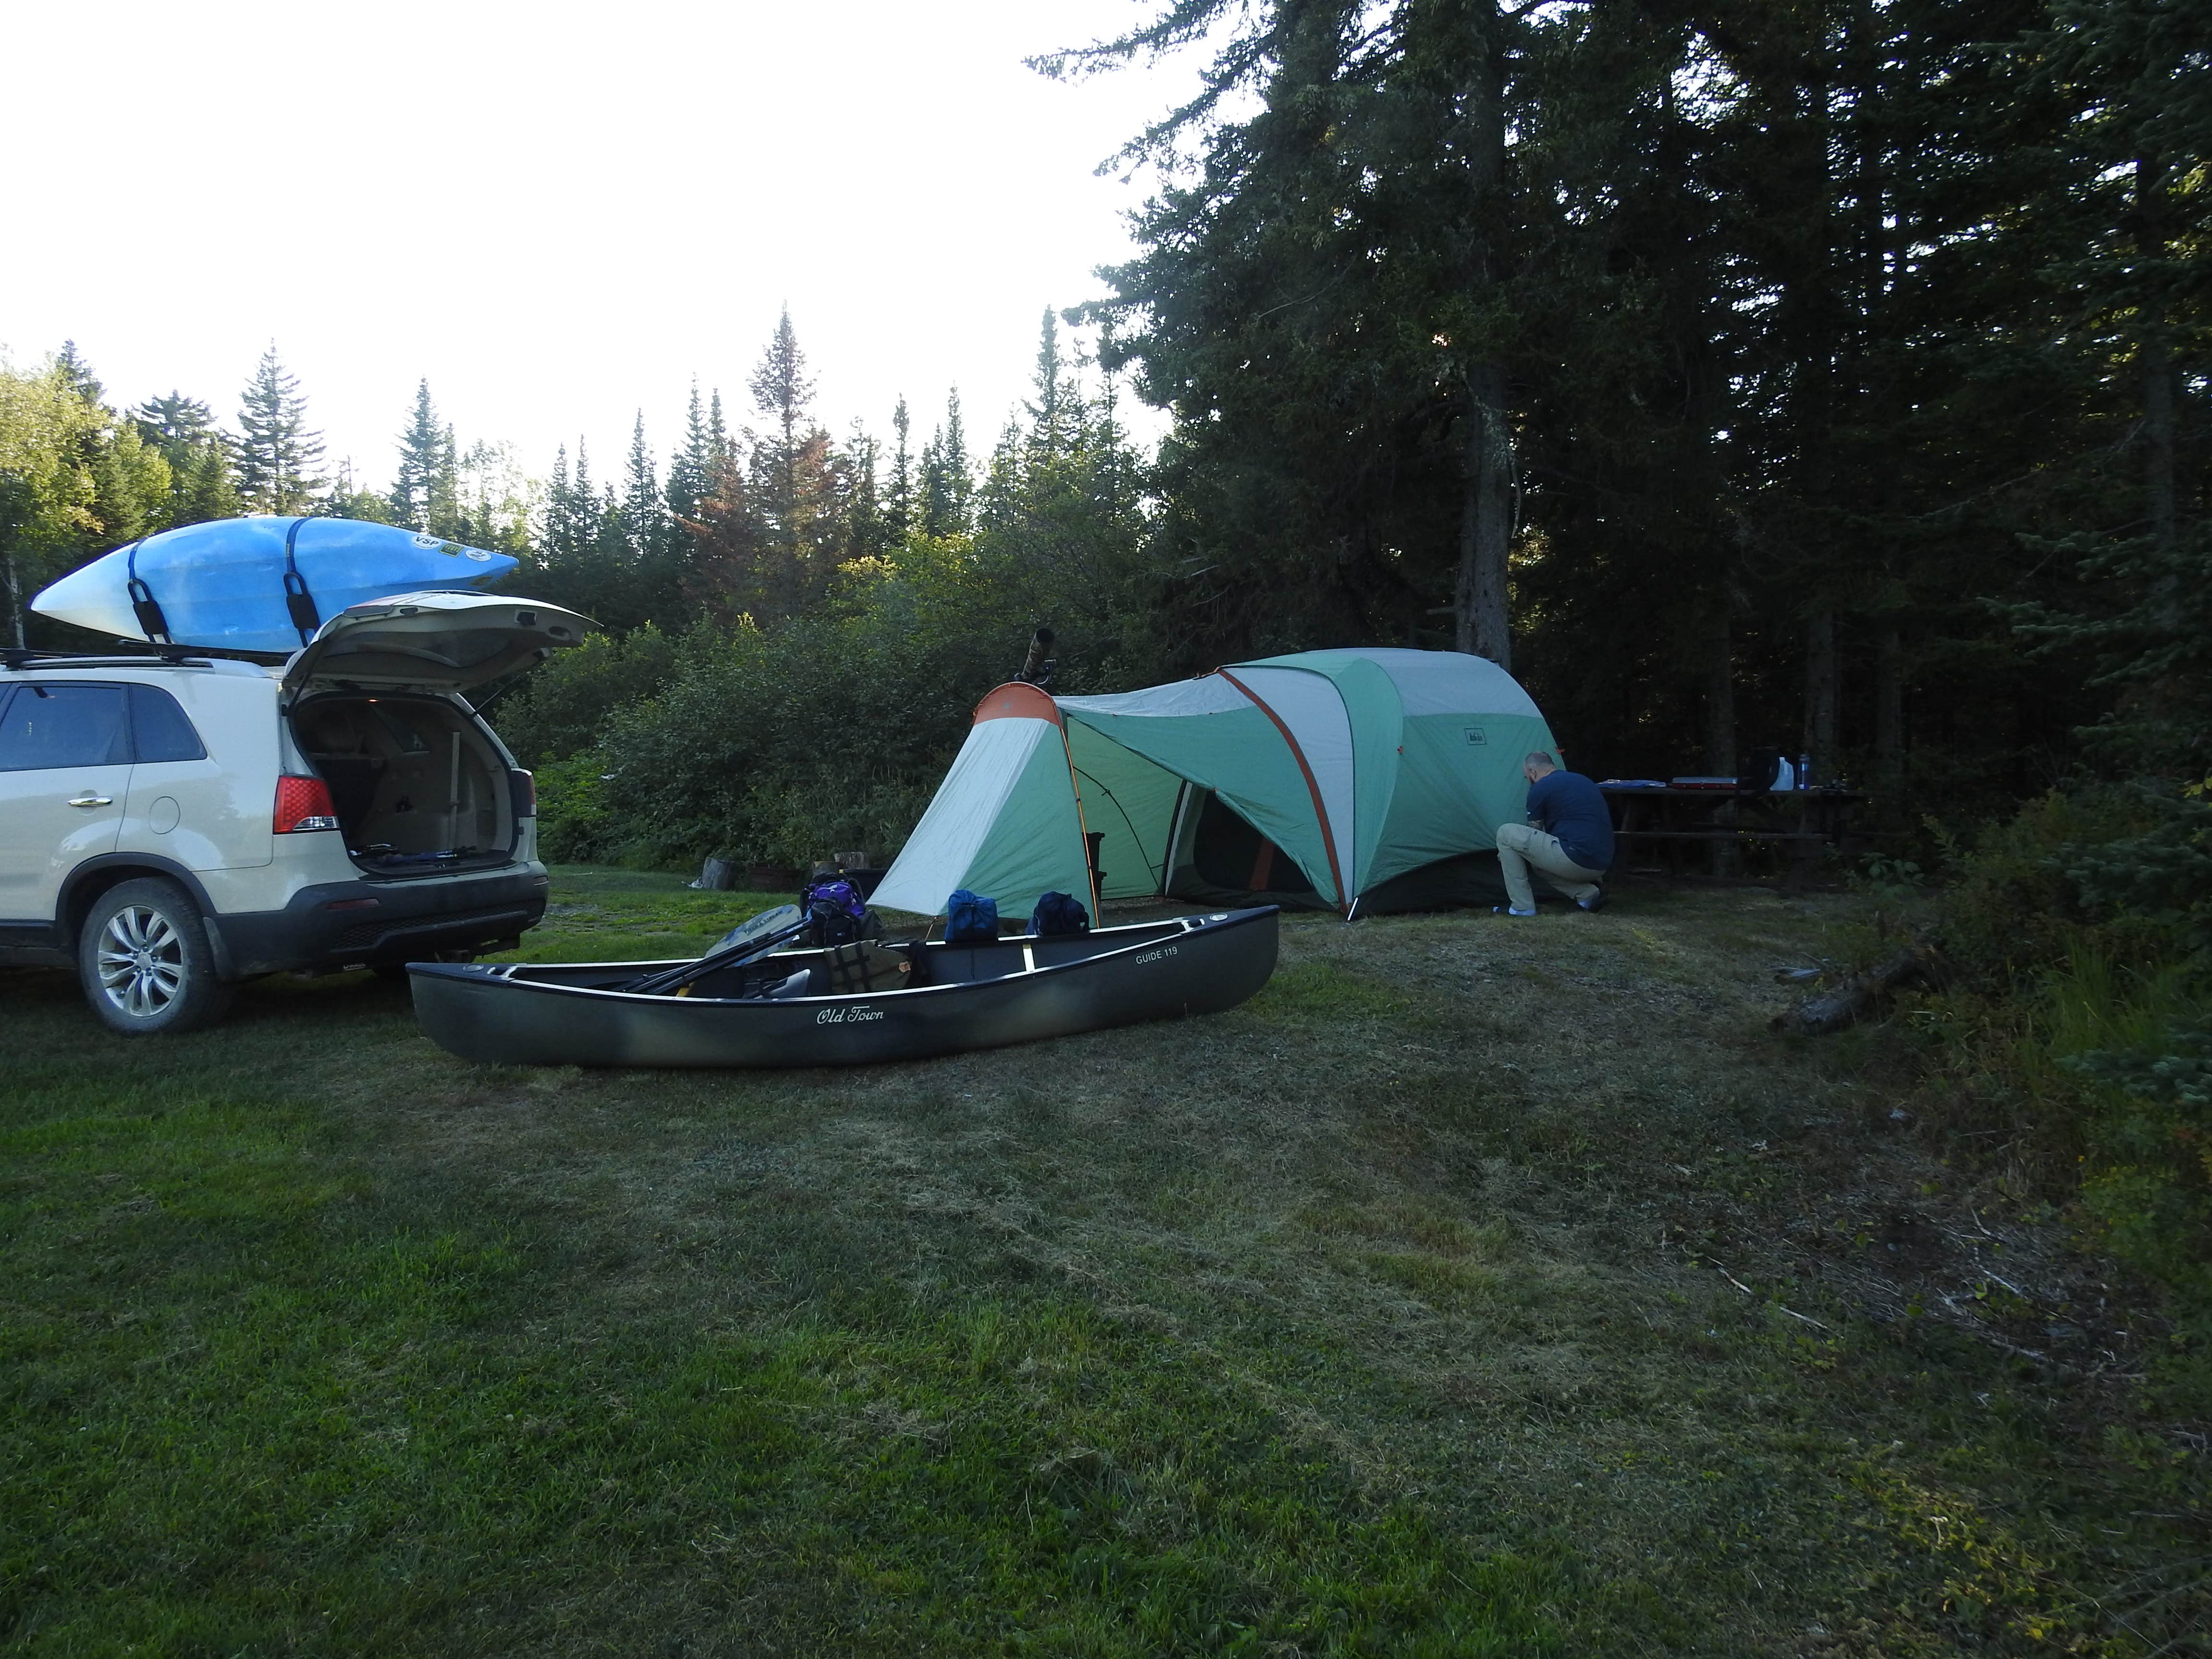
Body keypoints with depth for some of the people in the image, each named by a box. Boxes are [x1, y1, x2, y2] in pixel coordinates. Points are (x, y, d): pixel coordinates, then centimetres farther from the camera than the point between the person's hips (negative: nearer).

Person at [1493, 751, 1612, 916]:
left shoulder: (1540, 788, 0)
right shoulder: (1583, 780, 21)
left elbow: (1532, 830, 12)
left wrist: (1505, 856, 30)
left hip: (1575, 861, -8)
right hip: (1602, 867, 8)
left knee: (1506, 834, 2)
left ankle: (1522, 907, 2)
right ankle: (1588, 894, 11)